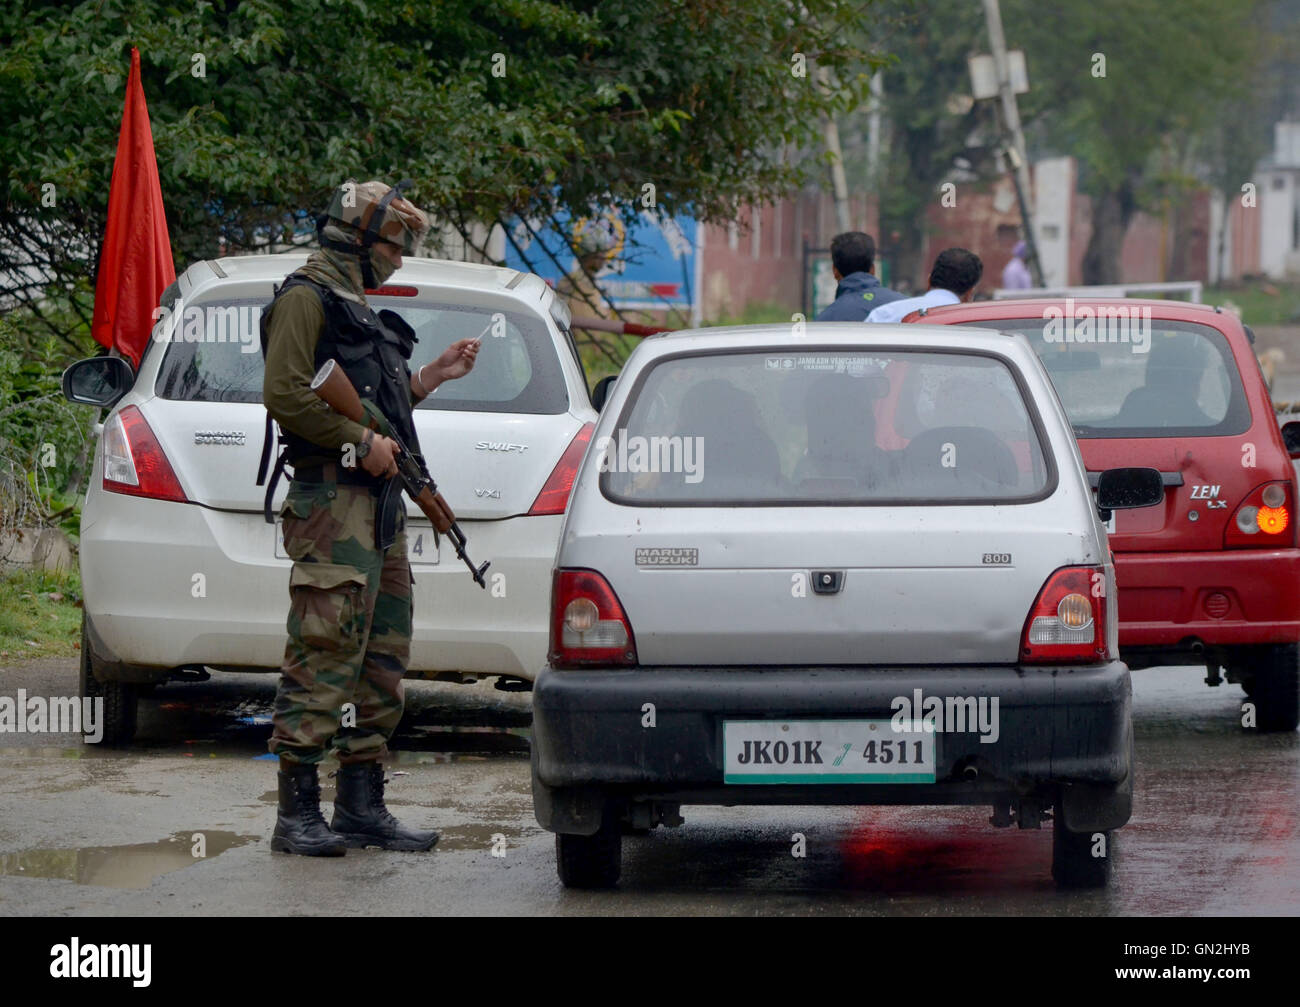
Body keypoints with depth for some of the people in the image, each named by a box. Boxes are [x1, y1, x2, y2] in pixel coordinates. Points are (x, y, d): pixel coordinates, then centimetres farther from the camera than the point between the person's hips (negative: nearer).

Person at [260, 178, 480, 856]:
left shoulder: (356, 306, 24)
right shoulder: (306, 297, -6)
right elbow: (285, 395, -17)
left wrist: (434, 376, 21)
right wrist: (363, 440, -16)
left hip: (380, 503, 10)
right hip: (333, 503, -10)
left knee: (382, 662, 10)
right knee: (323, 658, -12)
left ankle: (361, 807, 14)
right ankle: (297, 814, -11)